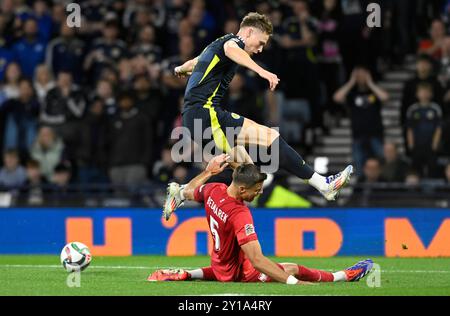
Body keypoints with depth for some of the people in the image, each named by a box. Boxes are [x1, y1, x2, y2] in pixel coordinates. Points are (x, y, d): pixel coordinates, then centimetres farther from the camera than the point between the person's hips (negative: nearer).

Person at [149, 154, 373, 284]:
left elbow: (187, 193, 12)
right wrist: (294, 282, -42)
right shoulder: (240, 216, -35)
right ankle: (344, 276, 11)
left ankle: (186, 275, 24)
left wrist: (208, 172, 19)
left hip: (219, 263, 8)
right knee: (294, 269, -2)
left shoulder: (213, 190, -13)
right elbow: (257, 260, -40)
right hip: (237, 274, -8)